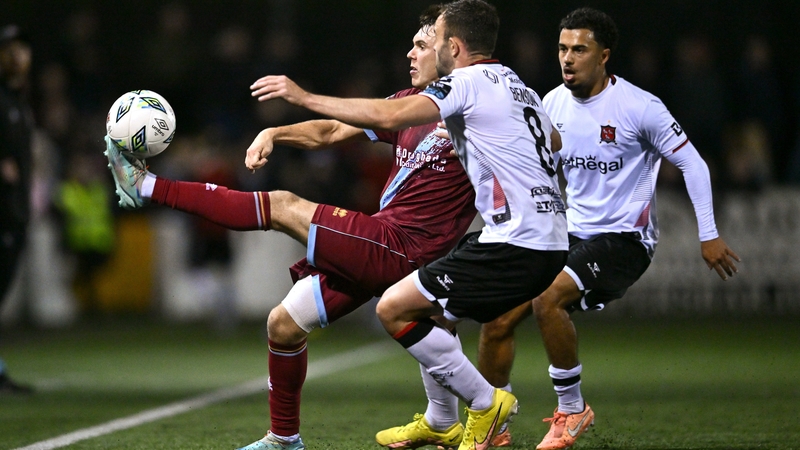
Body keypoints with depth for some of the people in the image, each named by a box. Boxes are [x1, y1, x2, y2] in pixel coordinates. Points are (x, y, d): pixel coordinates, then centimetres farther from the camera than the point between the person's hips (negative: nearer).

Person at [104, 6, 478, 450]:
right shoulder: (410, 104, 16)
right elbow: (330, 131, 19)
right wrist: (274, 133, 2)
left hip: (400, 249, -8)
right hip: (376, 247, 8)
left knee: (282, 206, -13)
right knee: (284, 322, 9)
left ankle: (148, 188, -6)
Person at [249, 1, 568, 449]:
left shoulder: (468, 82, -8)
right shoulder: (519, 87, 18)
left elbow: (390, 115, -22)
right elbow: (554, 141, 39)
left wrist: (303, 96, -16)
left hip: (515, 244, -10)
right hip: (552, 242, 10)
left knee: (394, 308, -5)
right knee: (424, 303, 23)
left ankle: (486, 403, -1)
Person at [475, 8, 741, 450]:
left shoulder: (639, 107, -14)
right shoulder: (553, 104, 3)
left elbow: (691, 163, -7)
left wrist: (709, 235, -9)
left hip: (624, 238, -6)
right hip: (572, 234, 6)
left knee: (548, 298, -29)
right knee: (497, 319, -5)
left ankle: (572, 410, -11)